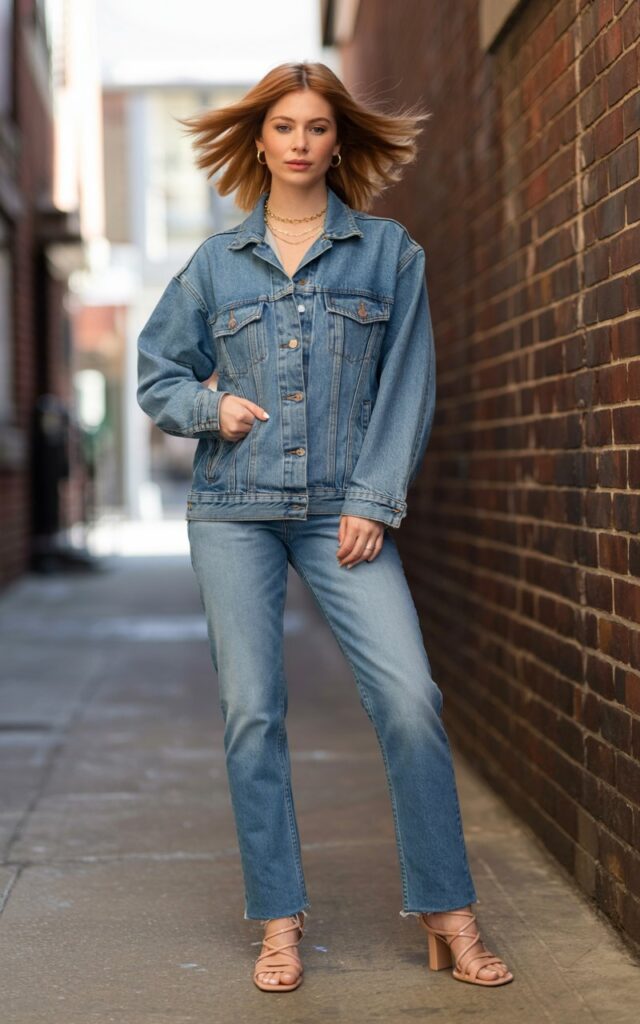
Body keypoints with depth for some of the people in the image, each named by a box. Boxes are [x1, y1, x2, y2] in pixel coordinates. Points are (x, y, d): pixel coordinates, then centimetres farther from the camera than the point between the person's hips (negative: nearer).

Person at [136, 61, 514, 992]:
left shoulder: (389, 252, 7)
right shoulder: (216, 261, 10)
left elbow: (407, 387, 3)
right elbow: (157, 374, 16)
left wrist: (375, 502, -6)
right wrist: (212, 406, -5)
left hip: (342, 510, -1)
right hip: (234, 508, 2)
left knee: (410, 698, -12)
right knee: (252, 712, 0)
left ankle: (448, 914, 0)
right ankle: (279, 922, 11)